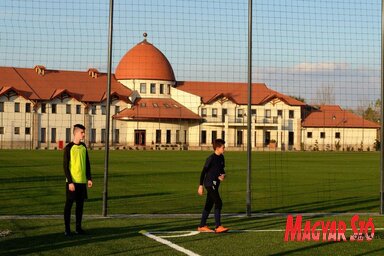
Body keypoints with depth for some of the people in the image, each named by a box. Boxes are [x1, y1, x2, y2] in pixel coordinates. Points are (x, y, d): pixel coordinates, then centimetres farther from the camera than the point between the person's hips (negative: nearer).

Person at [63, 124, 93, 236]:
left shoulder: (83, 147, 9)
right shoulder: (69, 148, -8)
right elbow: (66, 166, -10)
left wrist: (89, 178, 9)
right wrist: (70, 182, -14)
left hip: (82, 181, 6)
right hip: (72, 182, -6)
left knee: (80, 204, 9)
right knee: (69, 205, -1)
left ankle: (78, 227, 17)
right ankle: (67, 229, 4)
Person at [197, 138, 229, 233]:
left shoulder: (221, 158, 10)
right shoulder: (211, 158, -14)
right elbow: (204, 171, -11)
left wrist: (223, 175, -2)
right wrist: (201, 185, -11)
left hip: (215, 184, 9)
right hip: (210, 183, -9)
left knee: (209, 205, 11)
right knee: (218, 203, -14)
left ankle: (202, 226, 18)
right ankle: (218, 227, -15)